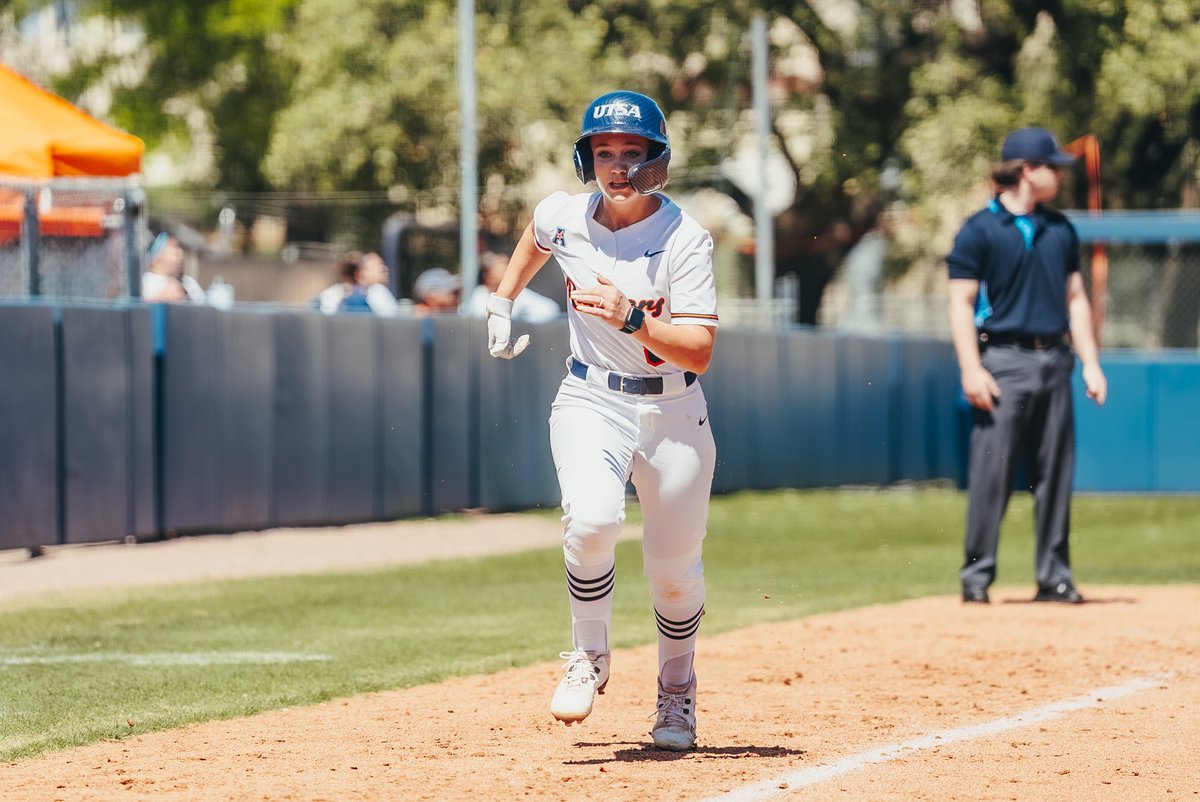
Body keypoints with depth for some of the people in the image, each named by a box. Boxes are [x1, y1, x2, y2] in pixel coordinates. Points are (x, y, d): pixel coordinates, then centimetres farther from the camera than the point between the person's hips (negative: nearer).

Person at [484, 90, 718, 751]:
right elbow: (533, 238, 23)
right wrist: (502, 302, 22)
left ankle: (676, 690, 34)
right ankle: (589, 659, -5)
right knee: (592, 518, -28)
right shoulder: (564, 218, -5)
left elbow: (699, 352, -24)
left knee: (674, 569, 5)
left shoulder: (685, 239, -17)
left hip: (672, 410, -1)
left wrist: (632, 319, -36)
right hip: (590, 401, 1)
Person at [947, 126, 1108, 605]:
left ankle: (1053, 576, 10)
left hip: (1053, 361, 6)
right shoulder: (980, 230, -2)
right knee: (991, 472, -7)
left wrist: (1090, 363, 11)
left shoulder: (1060, 230, 15)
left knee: (1055, 474, 5)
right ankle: (977, 575, -2)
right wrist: (971, 369, -15)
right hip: (1003, 362, -6)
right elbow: (961, 302, -6)